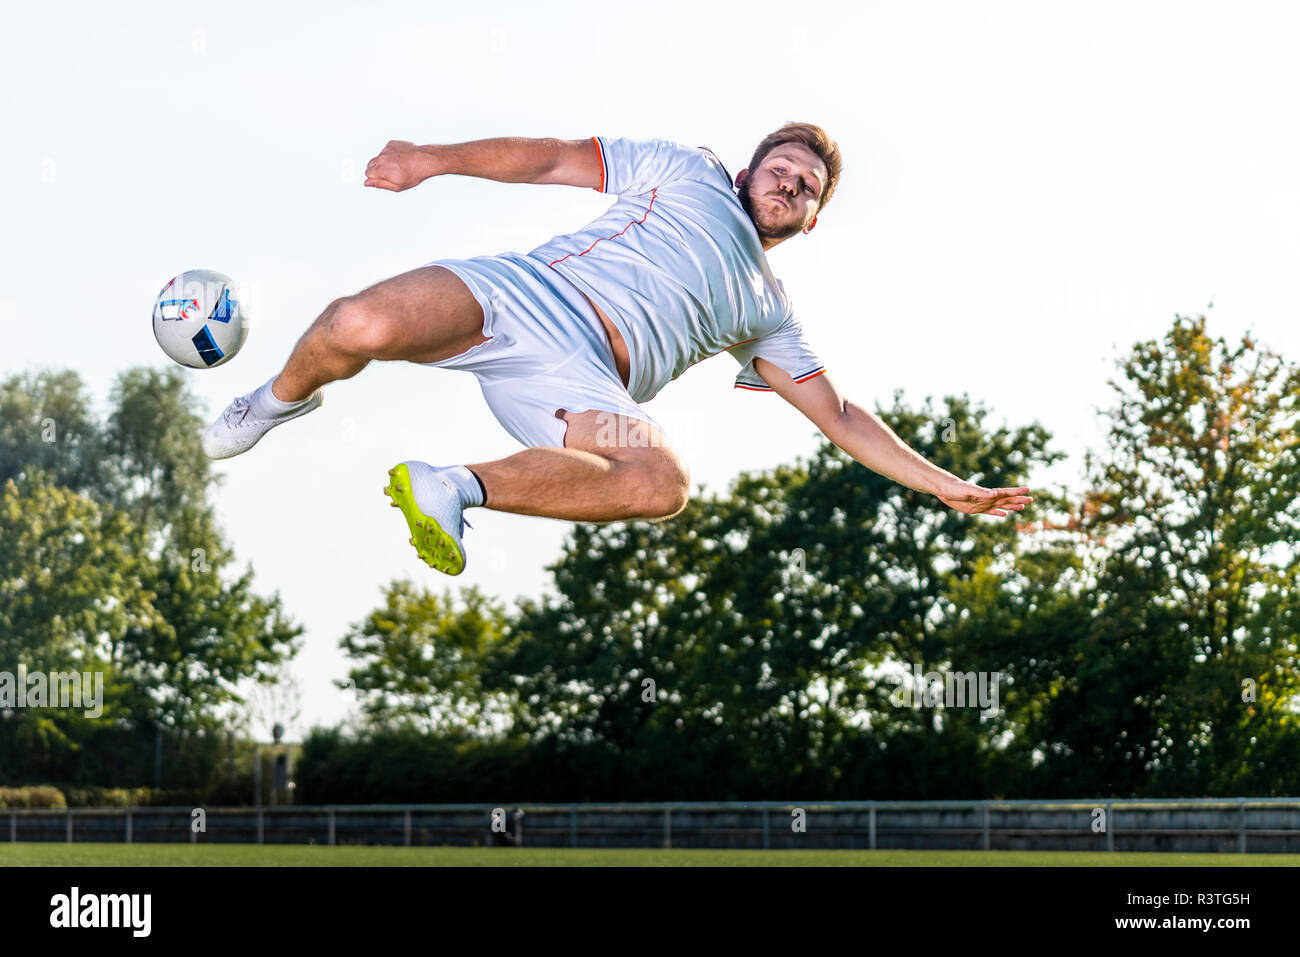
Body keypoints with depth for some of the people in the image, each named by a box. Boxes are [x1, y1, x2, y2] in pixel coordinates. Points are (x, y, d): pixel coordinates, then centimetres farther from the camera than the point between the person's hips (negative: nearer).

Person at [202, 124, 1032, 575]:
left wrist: (948, 487, 22)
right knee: (360, 328, -31)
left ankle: (454, 487, -23)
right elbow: (555, 160, 17)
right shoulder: (691, 170, 23)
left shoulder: (769, 314, 31)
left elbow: (841, 419, 30)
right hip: (523, 290, -2)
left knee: (664, 484, -34)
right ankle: (283, 400, 6)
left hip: (582, 379, 2)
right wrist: (437, 160, 3)